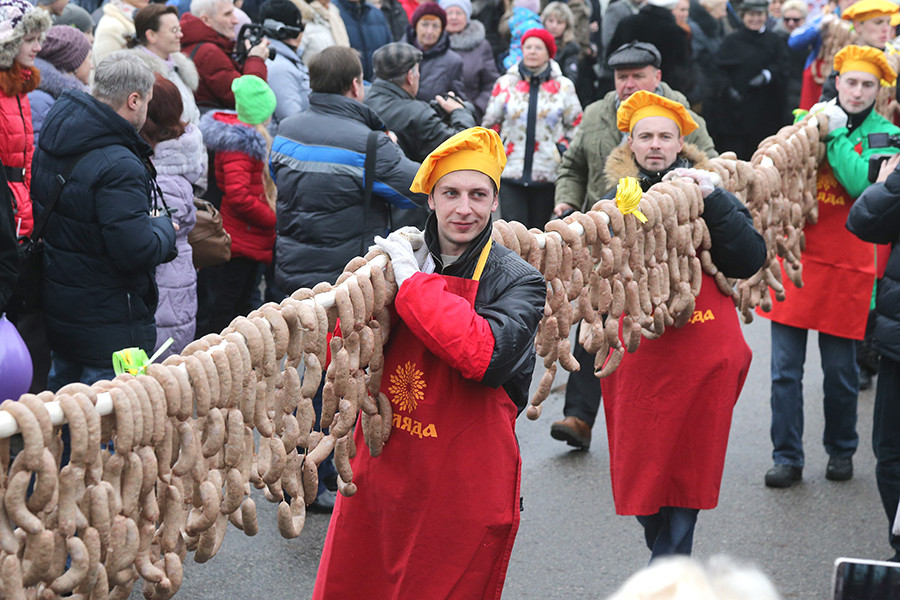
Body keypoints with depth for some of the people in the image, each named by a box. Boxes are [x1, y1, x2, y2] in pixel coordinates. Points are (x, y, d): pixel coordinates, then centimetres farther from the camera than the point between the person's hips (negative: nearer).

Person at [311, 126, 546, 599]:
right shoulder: (403, 260, 3)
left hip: (464, 488, -4)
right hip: (379, 479, 4)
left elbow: (486, 355, -27)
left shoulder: (517, 280, -8)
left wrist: (413, 283, -21)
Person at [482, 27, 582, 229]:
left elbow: (576, 125, 13)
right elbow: (490, 124, 14)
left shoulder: (563, 86, 6)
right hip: (511, 172, 0)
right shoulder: (505, 83, 8)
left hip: (548, 174, 0)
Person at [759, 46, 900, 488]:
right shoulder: (807, 119, 7)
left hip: (845, 265, -2)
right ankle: (787, 458, 10)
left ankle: (841, 452, 27)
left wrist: (836, 135, -17)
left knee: (840, 369, 7)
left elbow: (862, 184, -17)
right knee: (785, 368, 1)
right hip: (794, 256, 2)